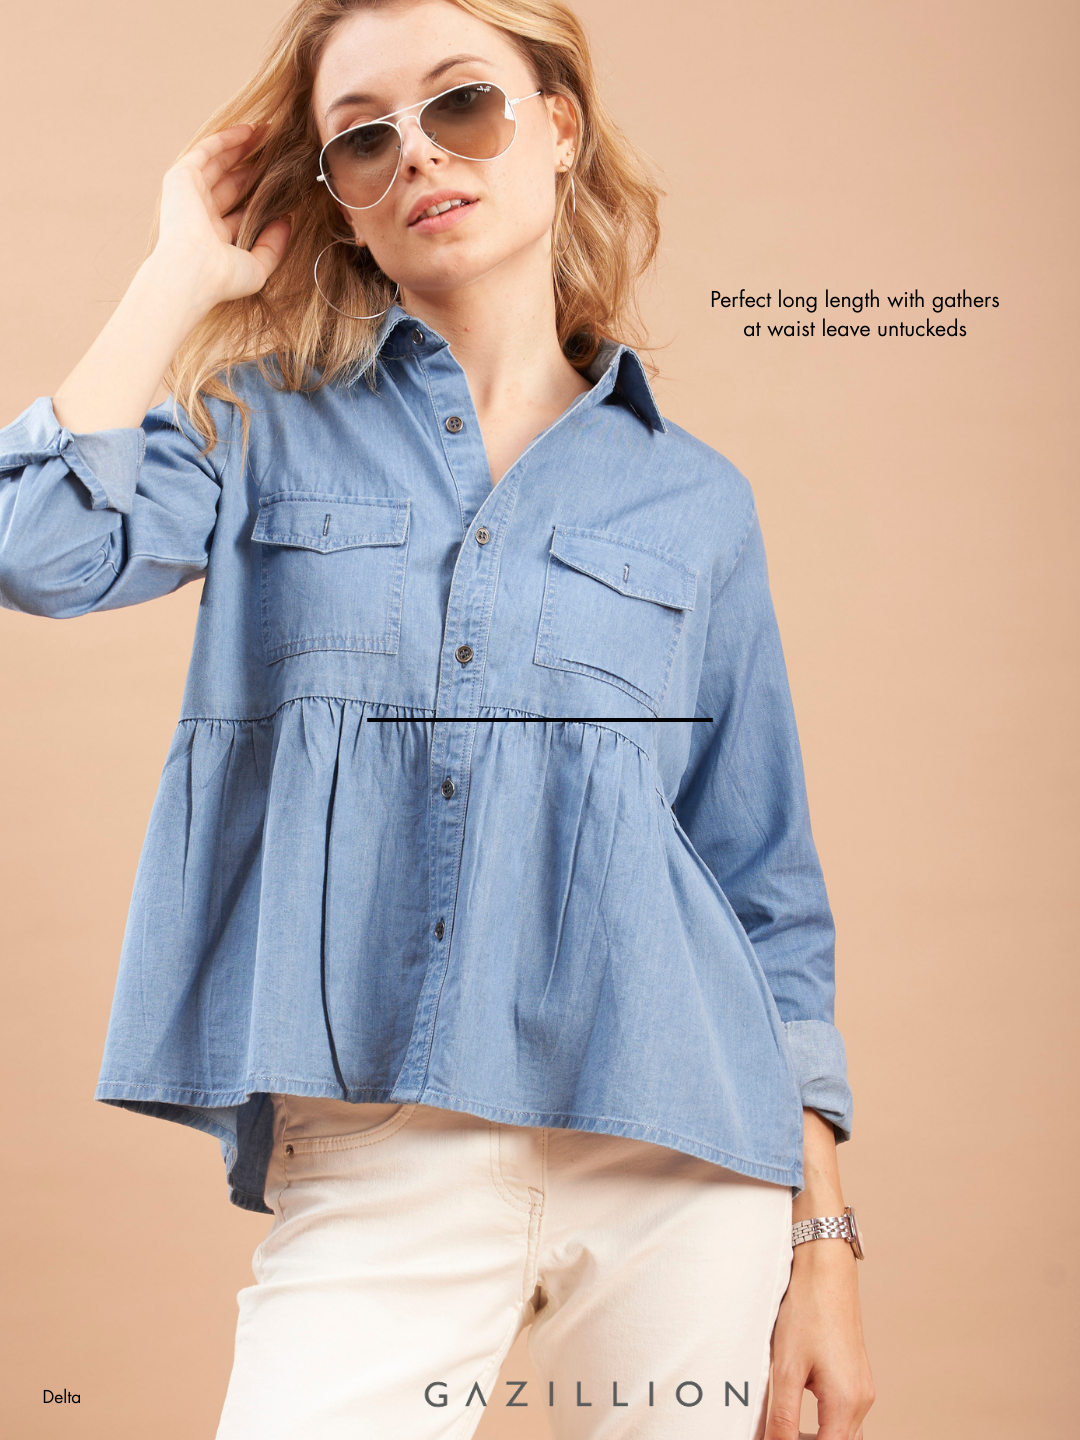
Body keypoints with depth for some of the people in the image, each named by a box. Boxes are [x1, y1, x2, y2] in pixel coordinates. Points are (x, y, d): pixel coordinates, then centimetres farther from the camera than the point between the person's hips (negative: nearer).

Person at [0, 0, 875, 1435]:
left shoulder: (694, 501, 10)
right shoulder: (270, 432, 10)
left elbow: (765, 890, 11)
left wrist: (823, 1242, 6)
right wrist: (184, 273, 1)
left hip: (675, 1150, 1)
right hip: (368, 1158, -1)